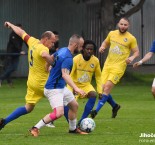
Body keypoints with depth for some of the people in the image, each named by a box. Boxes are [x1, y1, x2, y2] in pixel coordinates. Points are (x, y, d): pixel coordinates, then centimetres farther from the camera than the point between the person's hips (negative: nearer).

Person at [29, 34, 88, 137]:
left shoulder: (62, 50, 5)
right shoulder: (68, 57, -24)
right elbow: (65, 75, -38)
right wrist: (76, 88, -47)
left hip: (61, 87, 11)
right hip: (54, 89, -11)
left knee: (74, 105, 19)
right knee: (59, 113, -22)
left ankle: (73, 128, 36)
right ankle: (35, 128, -13)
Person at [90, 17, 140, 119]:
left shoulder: (131, 39, -3)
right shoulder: (112, 34, 9)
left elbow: (137, 52, 3)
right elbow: (106, 42, 25)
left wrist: (132, 57, -19)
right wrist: (102, 47, 2)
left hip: (118, 67, -5)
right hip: (107, 65, 5)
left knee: (107, 88, -17)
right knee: (102, 89, 0)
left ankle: (96, 110, -15)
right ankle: (115, 106, 26)